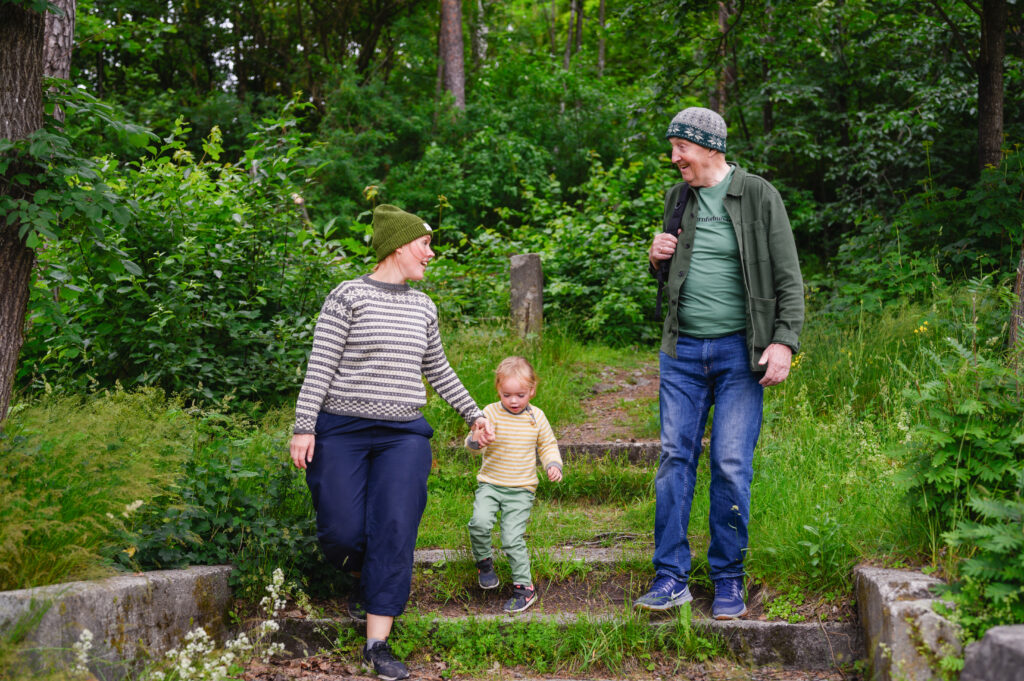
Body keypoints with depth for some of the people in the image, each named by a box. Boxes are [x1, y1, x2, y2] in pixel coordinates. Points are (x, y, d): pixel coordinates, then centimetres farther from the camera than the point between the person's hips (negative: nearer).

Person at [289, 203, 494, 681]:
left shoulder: (422, 307, 14)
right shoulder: (348, 297, -4)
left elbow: (437, 369, 25)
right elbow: (320, 367, -7)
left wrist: (474, 415, 26)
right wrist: (304, 427, -14)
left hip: (403, 435, 4)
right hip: (342, 432, -4)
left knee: (394, 531, -10)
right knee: (341, 532, -8)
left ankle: (376, 642, -6)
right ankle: (365, 579, 28)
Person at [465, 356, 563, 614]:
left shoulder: (536, 417, 1)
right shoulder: (491, 413, -5)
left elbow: (548, 445, 14)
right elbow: (472, 440, -12)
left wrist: (553, 464, -5)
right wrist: (476, 440, -36)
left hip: (521, 489, 0)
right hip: (490, 483, 0)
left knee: (512, 538, -10)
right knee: (480, 522, -23)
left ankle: (524, 586, 7)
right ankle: (484, 562, 7)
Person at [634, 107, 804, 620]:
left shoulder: (758, 196, -3)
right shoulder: (677, 199, 12)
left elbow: (789, 278, -4)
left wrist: (784, 341, -14)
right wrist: (657, 260, 2)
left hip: (739, 351, -4)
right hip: (682, 350, 4)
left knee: (731, 465, -4)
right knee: (675, 458, 0)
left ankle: (728, 581, 9)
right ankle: (671, 577, 7)